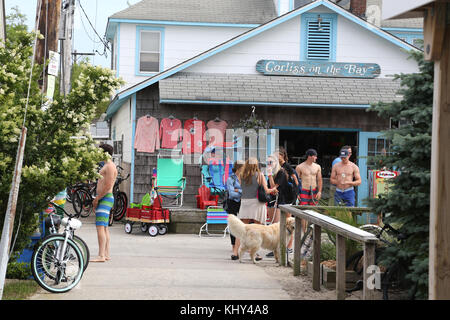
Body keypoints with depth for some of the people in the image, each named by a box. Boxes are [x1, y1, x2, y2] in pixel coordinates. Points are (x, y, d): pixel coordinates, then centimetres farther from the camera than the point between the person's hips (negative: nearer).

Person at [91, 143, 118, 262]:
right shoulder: (106, 166, 21)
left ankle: (101, 255, -20)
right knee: (105, 228, 12)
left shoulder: (110, 166, -12)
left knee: (100, 227, -16)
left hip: (106, 198, -11)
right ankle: (106, 254, 15)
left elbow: (108, 185, -20)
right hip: (104, 199, 11)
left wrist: (97, 198, -15)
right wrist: (97, 200, 18)